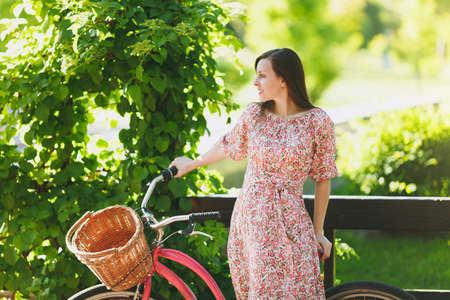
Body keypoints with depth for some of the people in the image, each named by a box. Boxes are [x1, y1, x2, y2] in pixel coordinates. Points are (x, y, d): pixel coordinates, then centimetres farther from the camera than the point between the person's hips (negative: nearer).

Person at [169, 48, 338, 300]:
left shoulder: (318, 121, -5)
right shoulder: (254, 114, 3)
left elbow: (323, 178, 2)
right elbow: (228, 146, 22)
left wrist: (318, 232, 5)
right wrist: (192, 164, 36)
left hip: (290, 222, -2)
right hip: (249, 219, 2)